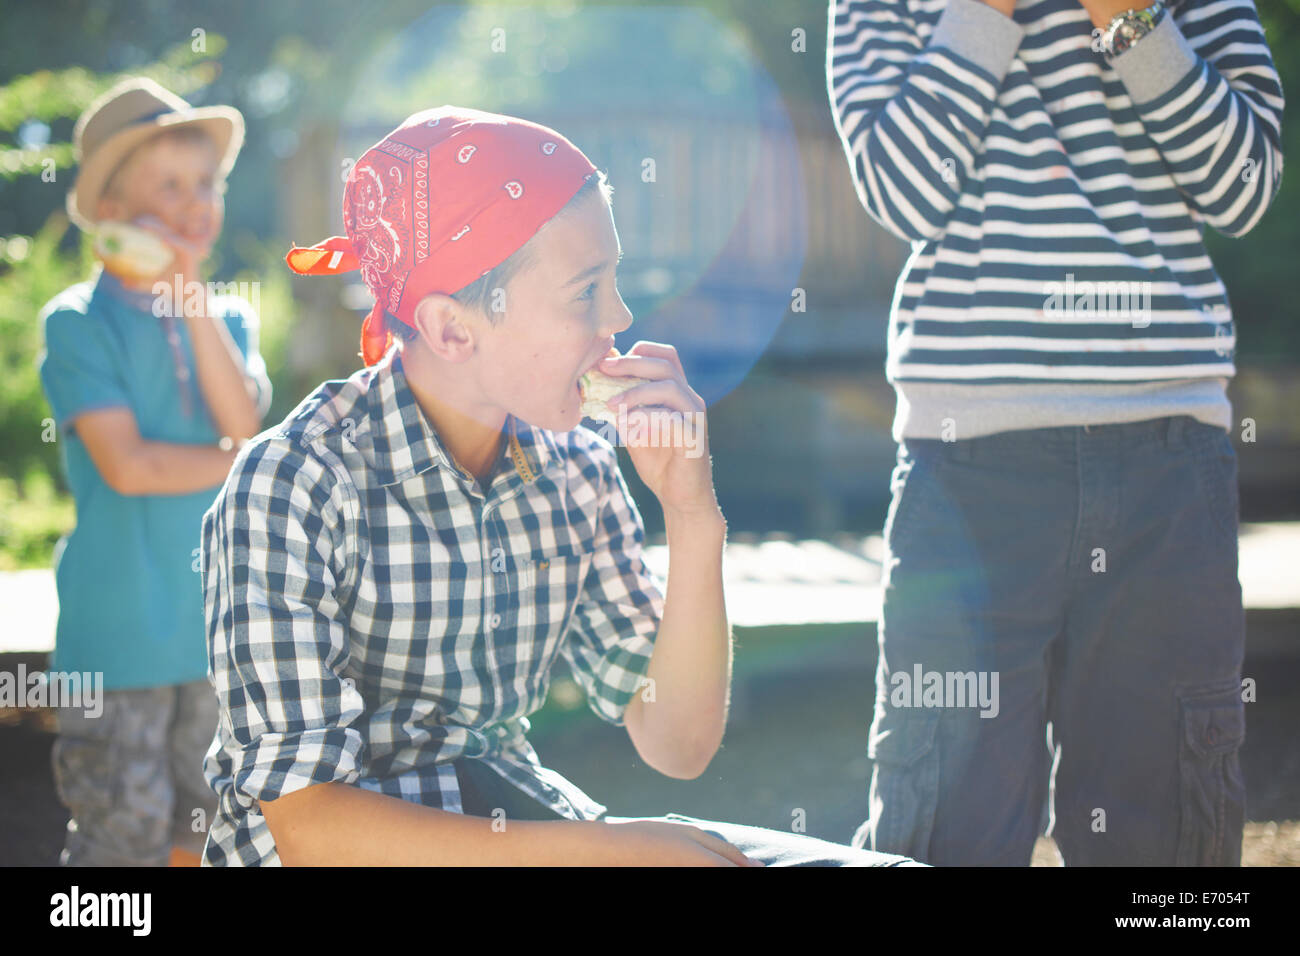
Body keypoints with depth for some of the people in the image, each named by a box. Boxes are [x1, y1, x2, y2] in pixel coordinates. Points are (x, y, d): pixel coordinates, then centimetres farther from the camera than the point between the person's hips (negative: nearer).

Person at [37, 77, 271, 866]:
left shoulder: (230, 318, 8)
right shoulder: (78, 322, -8)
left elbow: (244, 423, -11)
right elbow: (125, 465, -18)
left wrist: (193, 290, -14)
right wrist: (237, 463, -8)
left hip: (218, 622, 5)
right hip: (119, 632, -5)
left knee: (195, 831, 17)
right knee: (124, 836, -3)